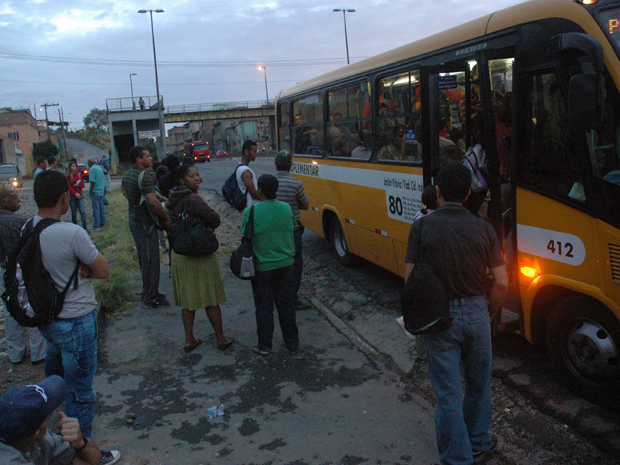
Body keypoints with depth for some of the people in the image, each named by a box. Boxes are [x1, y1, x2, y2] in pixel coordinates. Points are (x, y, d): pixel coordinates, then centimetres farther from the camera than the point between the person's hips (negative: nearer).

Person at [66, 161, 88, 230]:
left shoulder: (79, 174, 6)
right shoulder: (68, 176, -3)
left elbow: (83, 185, 8)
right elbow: (69, 187, -9)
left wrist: (78, 185, -14)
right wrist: (75, 193, -24)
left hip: (79, 195, 2)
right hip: (72, 196, -1)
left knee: (82, 211, -9)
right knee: (74, 212, 7)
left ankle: (85, 227, -8)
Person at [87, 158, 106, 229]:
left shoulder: (92, 169, -12)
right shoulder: (100, 168, 13)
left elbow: (92, 182, -18)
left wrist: (91, 192, -13)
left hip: (95, 191, -8)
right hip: (101, 191, 8)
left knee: (96, 208, -5)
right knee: (101, 207, 15)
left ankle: (96, 225, -3)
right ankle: (103, 222, 22)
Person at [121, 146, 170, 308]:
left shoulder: (128, 174, 9)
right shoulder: (145, 177, -22)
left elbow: (123, 188, 31)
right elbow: (153, 202, -29)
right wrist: (167, 218, -17)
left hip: (133, 219, 10)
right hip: (145, 222, -10)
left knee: (143, 258, 18)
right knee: (151, 259, -2)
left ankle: (147, 292, 29)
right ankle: (151, 297, 6)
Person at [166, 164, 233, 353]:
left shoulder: (173, 200, 5)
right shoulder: (193, 199, -20)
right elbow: (215, 220, -17)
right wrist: (206, 226, 4)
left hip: (179, 254, 7)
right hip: (200, 254, -7)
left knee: (187, 300, 16)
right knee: (211, 299, 6)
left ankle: (189, 340, 24)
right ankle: (221, 339, 18)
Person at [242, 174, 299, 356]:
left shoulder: (252, 211, -16)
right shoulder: (286, 208, -2)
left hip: (262, 267, -4)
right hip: (285, 264, 4)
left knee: (264, 307, 8)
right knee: (286, 304, 16)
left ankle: (264, 346, 17)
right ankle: (292, 342, 26)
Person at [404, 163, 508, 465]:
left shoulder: (422, 227, -10)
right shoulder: (483, 229, -5)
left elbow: (410, 277, -12)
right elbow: (501, 282, -5)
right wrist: (488, 314, 10)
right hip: (476, 313, 3)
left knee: (448, 393, 9)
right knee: (478, 385, 23)